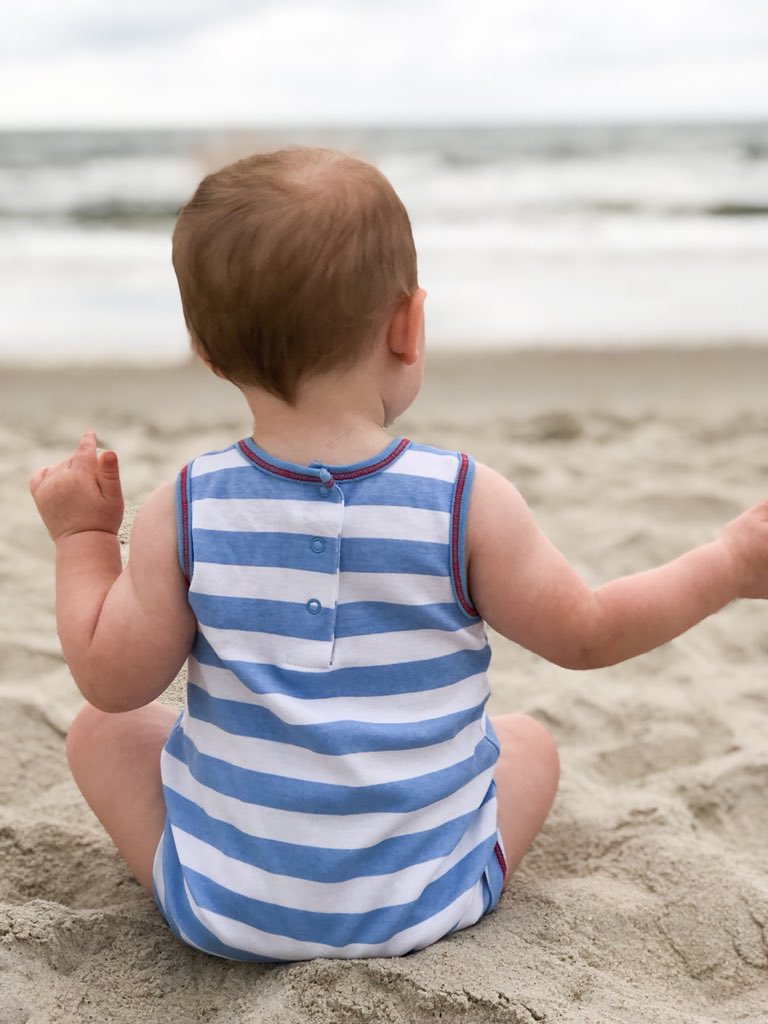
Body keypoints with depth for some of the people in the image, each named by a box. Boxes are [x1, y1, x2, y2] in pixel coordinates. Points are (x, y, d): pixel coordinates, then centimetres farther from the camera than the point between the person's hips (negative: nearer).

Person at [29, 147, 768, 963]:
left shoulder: (185, 514, -15)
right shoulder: (469, 504, -17)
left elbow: (111, 679, -6)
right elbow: (585, 634, -6)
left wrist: (82, 536, 8)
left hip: (225, 906, 0)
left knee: (103, 731, 20)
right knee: (529, 741, 26)